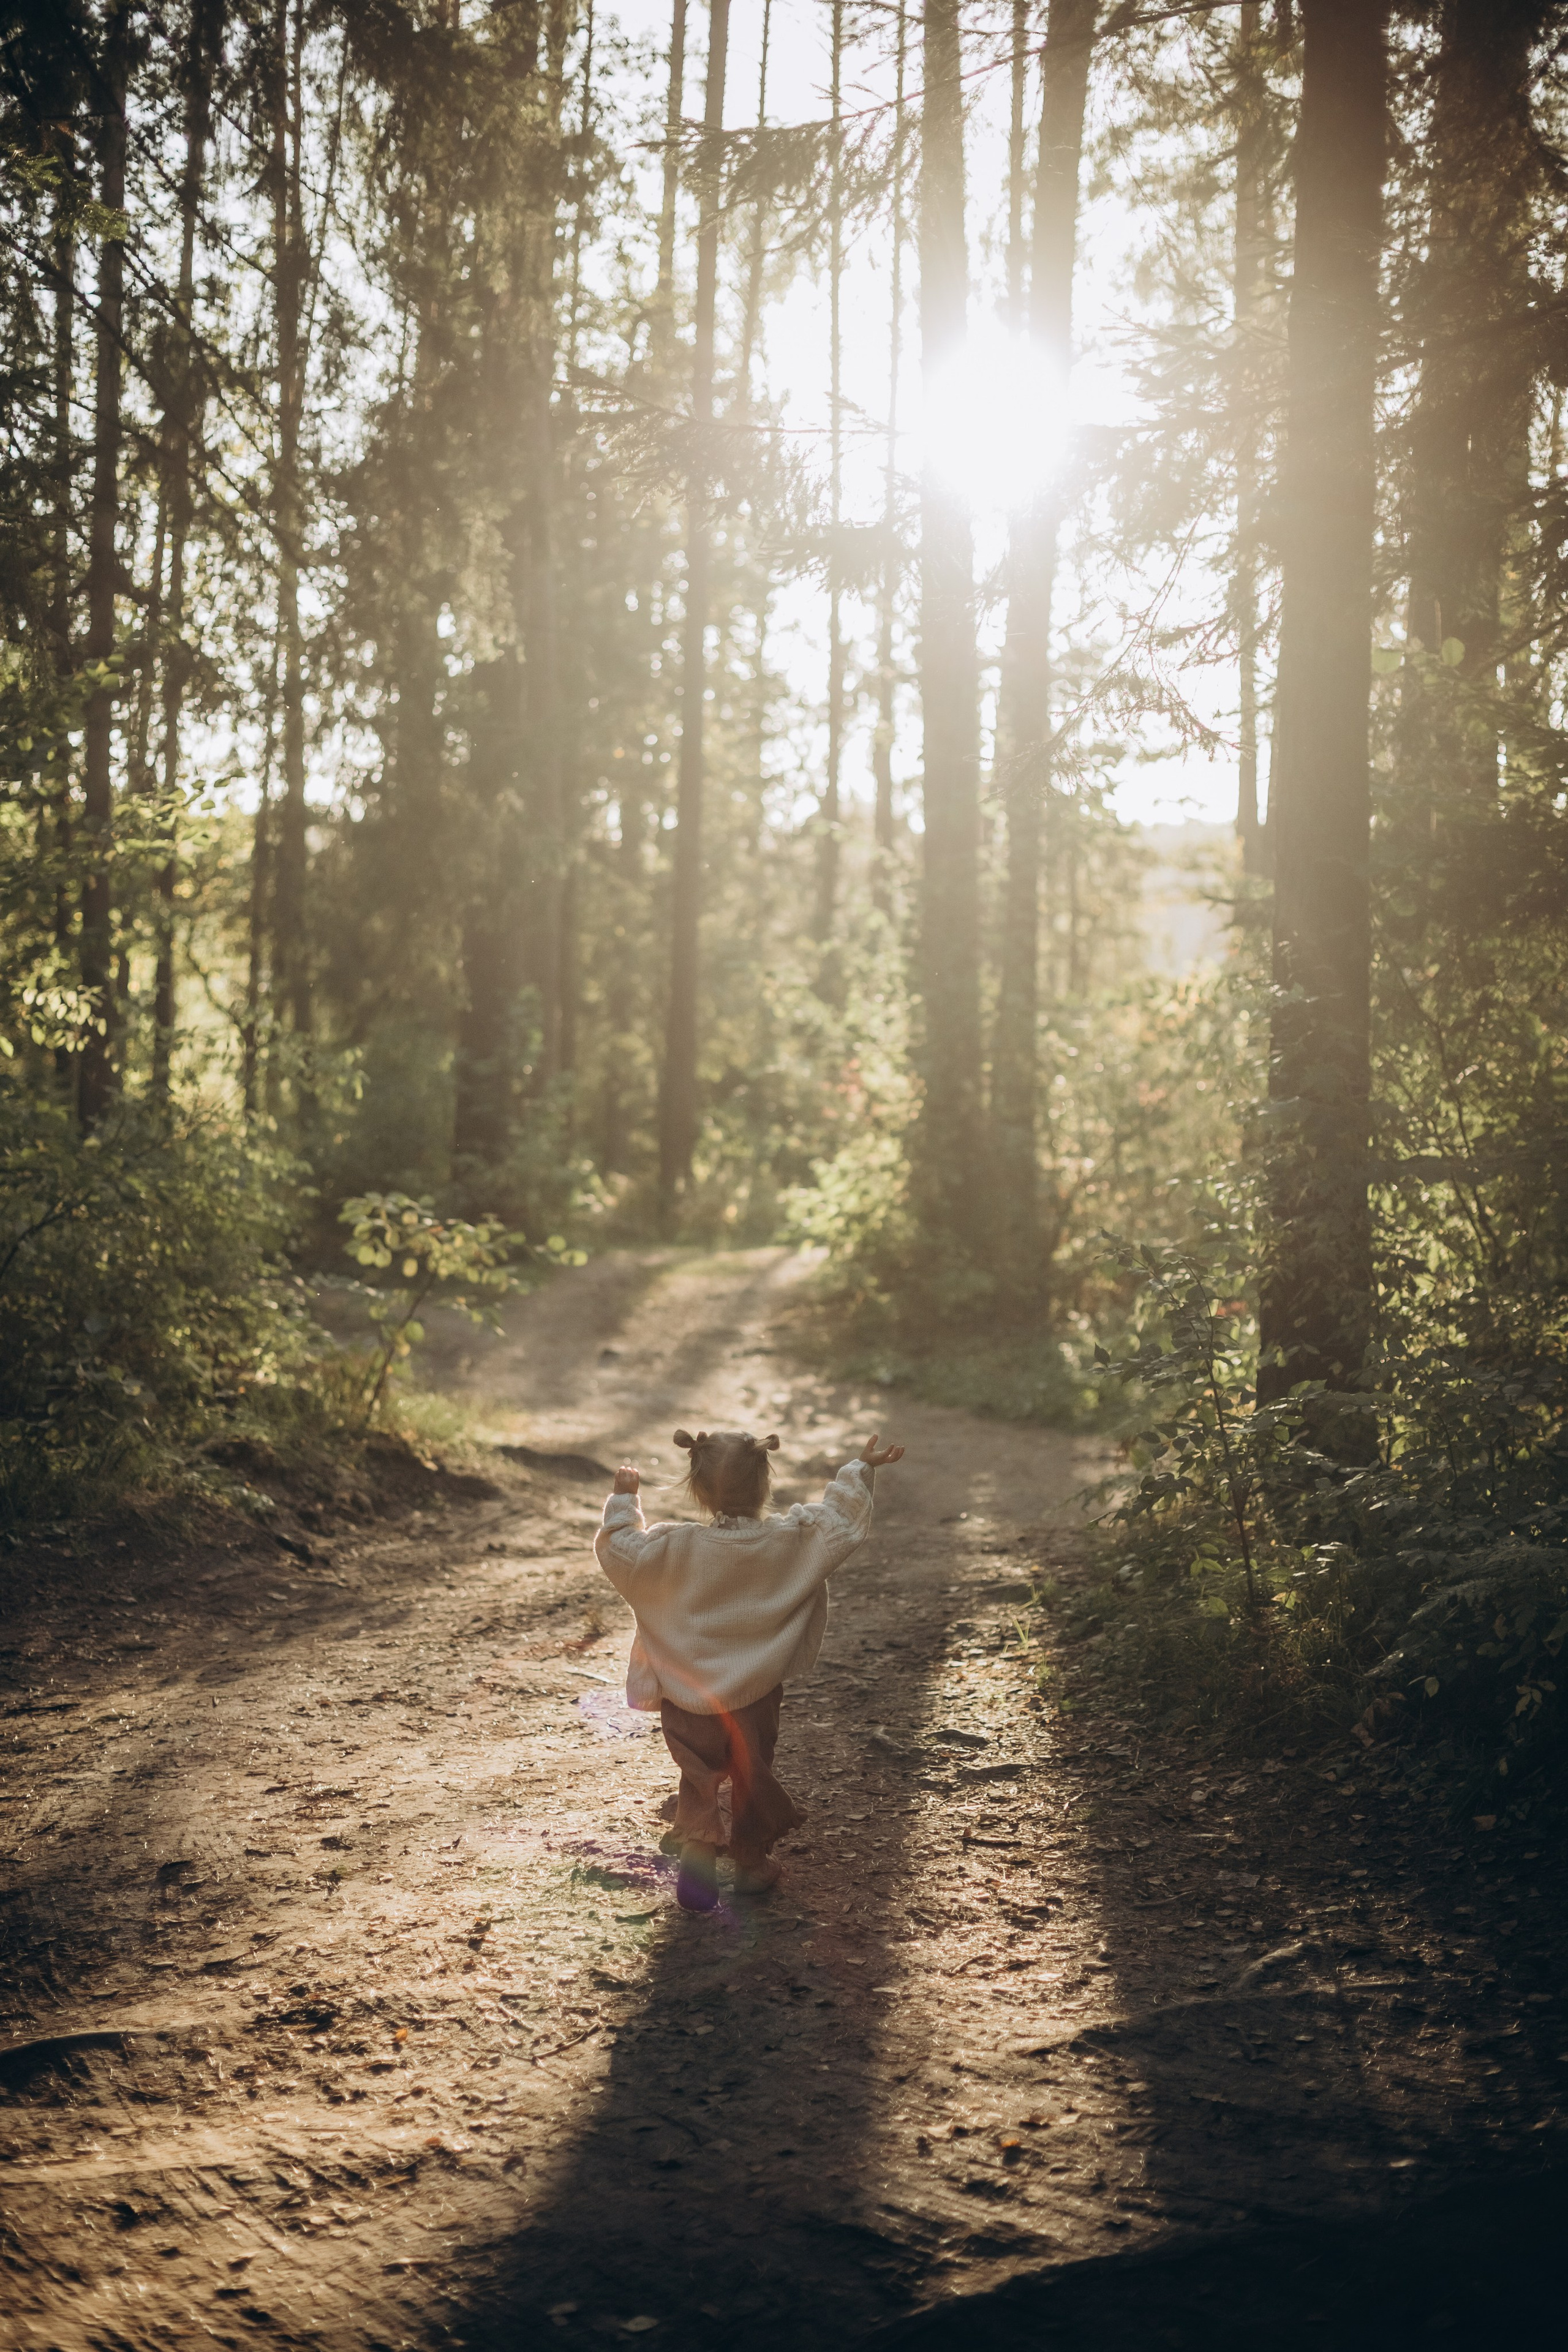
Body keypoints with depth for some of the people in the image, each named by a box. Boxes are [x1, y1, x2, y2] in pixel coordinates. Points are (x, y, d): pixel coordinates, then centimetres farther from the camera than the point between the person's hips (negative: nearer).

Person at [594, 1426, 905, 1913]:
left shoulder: (675, 1548, -20)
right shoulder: (792, 1542, -15)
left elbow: (619, 1551, -15)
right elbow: (840, 1522, -5)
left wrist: (623, 1500, -2)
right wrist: (860, 1470, 6)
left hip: (687, 1700, -1)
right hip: (756, 1699, 1)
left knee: (699, 1780, 12)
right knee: (753, 1778, 19)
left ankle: (696, 1848, -6)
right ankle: (752, 1863, 29)